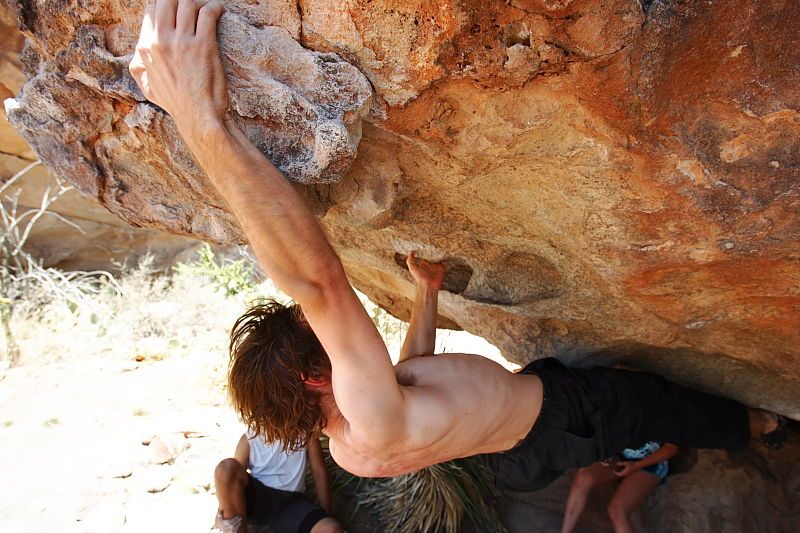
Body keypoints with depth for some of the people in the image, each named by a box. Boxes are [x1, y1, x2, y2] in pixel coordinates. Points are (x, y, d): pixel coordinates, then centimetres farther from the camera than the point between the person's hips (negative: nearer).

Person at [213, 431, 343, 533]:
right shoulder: (249, 438, 2)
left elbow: (319, 472, 4)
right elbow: (233, 474, -1)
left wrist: (325, 515, 1)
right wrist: (222, 510, -19)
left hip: (291, 502, -1)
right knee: (227, 466, -30)